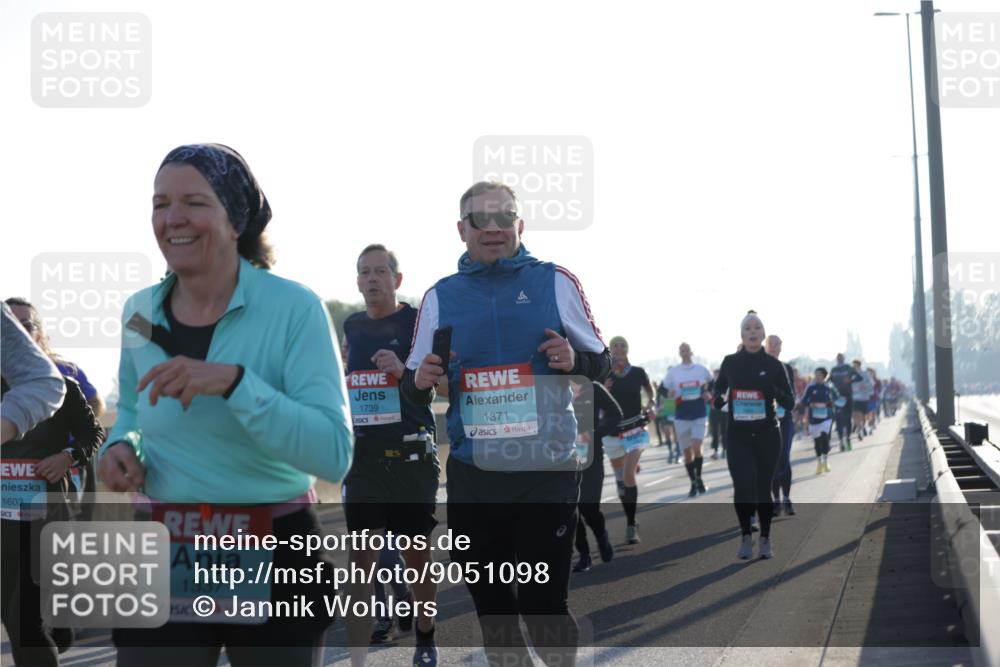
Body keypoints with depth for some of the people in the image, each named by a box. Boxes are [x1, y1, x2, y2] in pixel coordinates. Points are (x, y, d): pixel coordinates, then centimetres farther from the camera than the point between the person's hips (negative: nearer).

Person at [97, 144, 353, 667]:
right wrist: (121, 448, -2)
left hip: (273, 560, -3)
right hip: (166, 558, 3)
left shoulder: (295, 308, -12)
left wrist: (234, 381, -28)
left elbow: (333, 455, -20)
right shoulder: (139, 312, 2)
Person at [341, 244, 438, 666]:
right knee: (361, 560, -3)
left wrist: (404, 371, -20)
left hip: (411, 455, -3)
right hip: (362, 456, 3)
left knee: (416, 555, 8)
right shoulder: (351, 327, 12)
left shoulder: (419, 322, -3)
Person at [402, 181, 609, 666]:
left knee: (543, 601, -3)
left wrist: (574, 359, -14)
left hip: (548, 470, -2)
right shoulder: (440, 297, 7)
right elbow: (412, 386, 10)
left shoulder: (556, 283, 3)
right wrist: (421, 381, -13)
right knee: (489, 602, 10)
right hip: (472, 475, 2)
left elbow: (601, 363, 8)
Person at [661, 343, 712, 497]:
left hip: (699, 414, -1)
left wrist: (709, 394, -1)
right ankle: (693, 483, 18)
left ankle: (698, 477, 6)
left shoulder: (701, 369, 2)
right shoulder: (673, 371, 1)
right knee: (687, 452, 4)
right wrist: (669, 394, -14)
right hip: (681, 416, 1)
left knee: (696, 448, -16)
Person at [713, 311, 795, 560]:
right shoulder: (730, 362, 2)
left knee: (763, 488, 7)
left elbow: (790, 403, 0)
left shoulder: (773, 365, -2)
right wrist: (718, 399, -3)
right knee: (742, 487, -14)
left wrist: (774, 391, -20)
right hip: (738, 436, 0)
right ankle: (746, 536, 4)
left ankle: (765, 540, 22)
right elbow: (719, 388, 19)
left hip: (767, 436, 0)